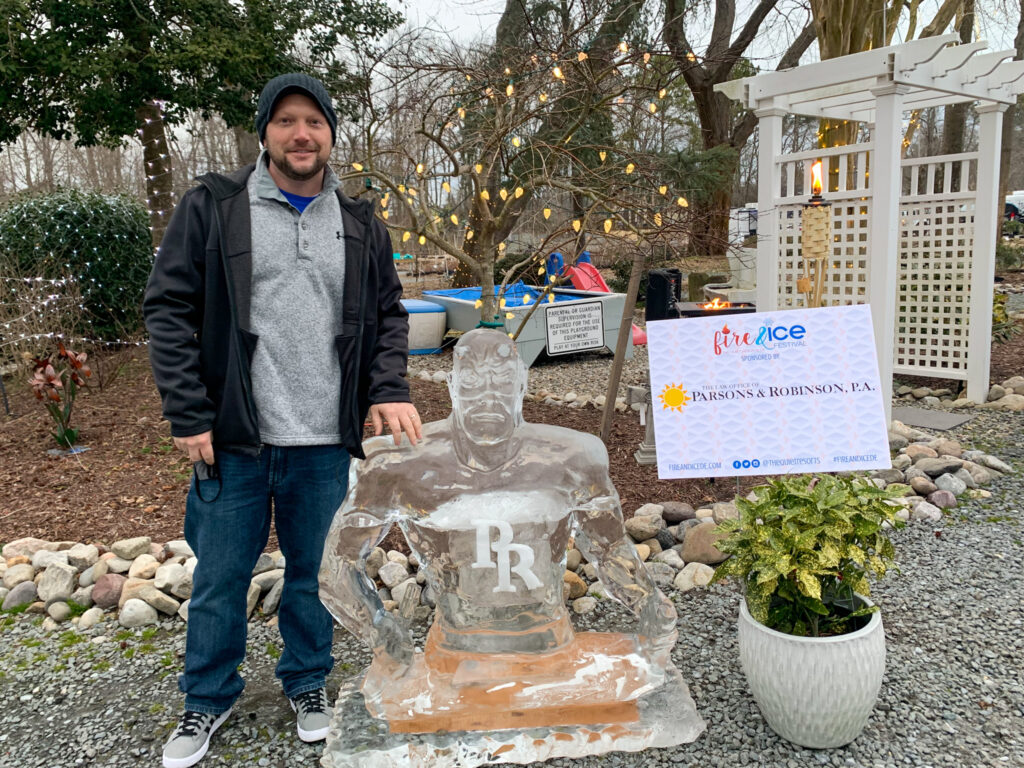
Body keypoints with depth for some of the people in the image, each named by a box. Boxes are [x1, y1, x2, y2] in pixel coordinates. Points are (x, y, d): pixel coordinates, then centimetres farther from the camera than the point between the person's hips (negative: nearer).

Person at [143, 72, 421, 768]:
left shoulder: (361, 223, 8)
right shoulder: (213, 208, -2)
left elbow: (389, 314, 13)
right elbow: (169, 311, -3)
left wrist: (389, 390, -2)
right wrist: (189, 416, -9)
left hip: (326, 444, 2)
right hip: (233, 439, -2)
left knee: (315, 573, 15)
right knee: (221, 576, 11)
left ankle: (308, 684, 38)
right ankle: (209, 699, 34)